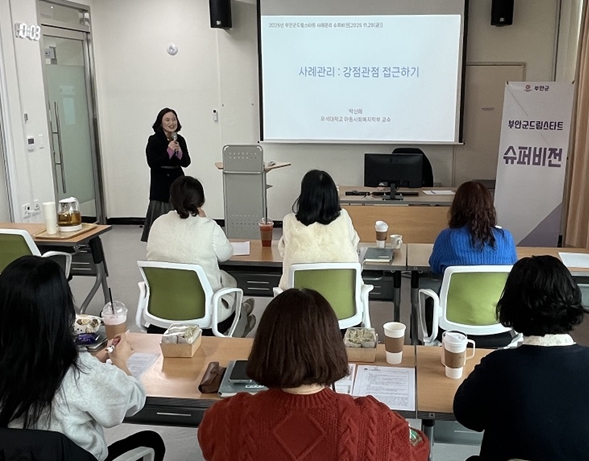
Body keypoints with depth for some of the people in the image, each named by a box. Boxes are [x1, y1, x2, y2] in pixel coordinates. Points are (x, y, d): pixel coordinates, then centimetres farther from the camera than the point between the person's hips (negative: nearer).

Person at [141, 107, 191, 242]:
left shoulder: (180, 140, 4)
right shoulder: (154, 140, -9)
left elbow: (186, 162, 5)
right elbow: (152, 163, -14)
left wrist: (179, 153, -14)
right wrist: (168, 151, -22)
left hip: (177, 181, 4)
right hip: (160, 183, -4)